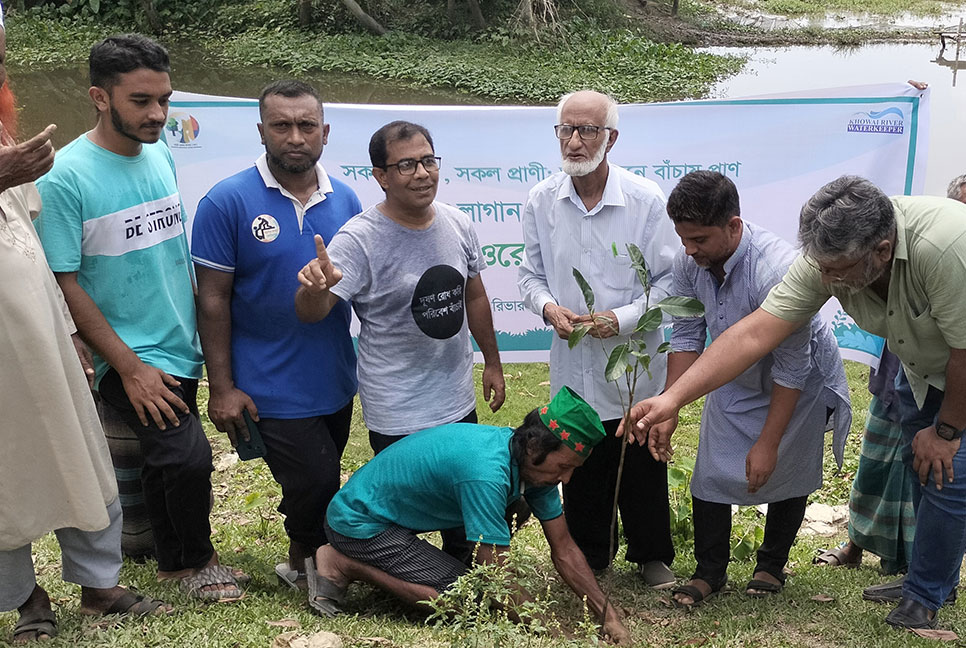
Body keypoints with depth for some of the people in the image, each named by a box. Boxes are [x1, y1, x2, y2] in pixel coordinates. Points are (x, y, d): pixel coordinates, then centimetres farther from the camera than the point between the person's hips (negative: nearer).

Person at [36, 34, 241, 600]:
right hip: (128, 358, -6)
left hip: (181, 350, 6)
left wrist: (202, 331, 12)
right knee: (188, 455, -17)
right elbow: (64, 283, -15)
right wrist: (131, 367, -15)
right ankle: (196, 559, 11)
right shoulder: (66, 176, -17)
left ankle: (173, 560, 43)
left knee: (167, 462, 19)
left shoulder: (162, 156, 3)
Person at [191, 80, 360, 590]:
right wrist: (221, 388, -12)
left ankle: (301, 562, 43)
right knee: (316, 485, -4)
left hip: (335, 380, 5)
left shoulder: (344, 200, 2)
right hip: (272, 388, -5)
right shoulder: (227, 201, -12)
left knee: (320, 482, 19)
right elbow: (213, 299, -10)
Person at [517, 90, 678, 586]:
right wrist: (549, 307, -14)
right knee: (580, 470, 14)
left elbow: (670, 279, -6)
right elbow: (531, 275, 8)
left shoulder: (645, 199, -10)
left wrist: (625, 317, -19)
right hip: (573, 367, 3)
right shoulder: (541, 201, -2)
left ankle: (652, 556, 32)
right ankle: (588, 558, 34)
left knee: (642, 467, 10)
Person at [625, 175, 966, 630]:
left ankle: (923, 599, 10)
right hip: (920, 366, 6)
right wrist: (672, 398, -36)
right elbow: (755, 333, -29)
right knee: (921, 467, 14)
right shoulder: (828, 257, -27)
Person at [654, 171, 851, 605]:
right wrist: (669, 411, -11)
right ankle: (710, 571, 17)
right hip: (735, 381, 5)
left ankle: (772, 565, 31)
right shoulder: (690, 262, -21)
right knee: (710, 473, 1)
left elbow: (791, 367, -30)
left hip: (800, 386, -4)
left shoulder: (776, 269, -38)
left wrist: (768, 443, -24)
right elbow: (686, 336, -8)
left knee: (786, 475, 9)